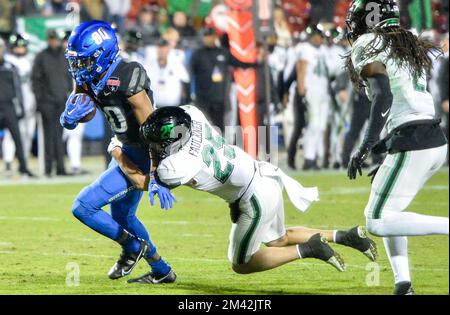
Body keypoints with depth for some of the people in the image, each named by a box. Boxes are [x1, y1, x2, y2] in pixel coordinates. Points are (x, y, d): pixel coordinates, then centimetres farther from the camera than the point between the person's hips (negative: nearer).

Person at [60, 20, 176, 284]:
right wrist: (72, 116, -25)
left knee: (84, 207, -11)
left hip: (142, 157, -10)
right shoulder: (88, 77, -5)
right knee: (122, 215, 26)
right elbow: (68, 120, 1)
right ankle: (163, 272, 40)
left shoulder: (127, 80, -30)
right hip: (127, 150, 10)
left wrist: (155, 177, -29)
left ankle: (133, 246, 10)